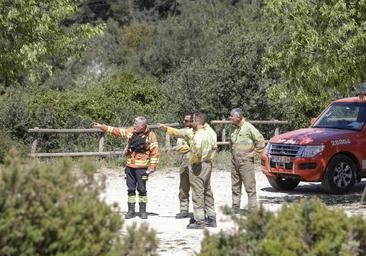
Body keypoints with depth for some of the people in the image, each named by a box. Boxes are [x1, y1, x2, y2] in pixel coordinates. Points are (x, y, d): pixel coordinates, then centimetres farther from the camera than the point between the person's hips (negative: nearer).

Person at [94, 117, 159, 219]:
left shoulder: (150, 135, -7)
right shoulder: (130, 131, 5)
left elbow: (155, 152, -7)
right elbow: (116, 131, 15)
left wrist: (152, 168, -10)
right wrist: (102, 127, 14)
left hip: (141, 167, -4)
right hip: (130, 166, 5)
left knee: (142, 189, 0)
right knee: (130, 189, 8)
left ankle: (143, 211, 10)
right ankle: (131, 210, 15)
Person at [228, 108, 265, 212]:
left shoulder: (248, 127, -10)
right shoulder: (235, 129, 13)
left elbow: (260, 141, -13)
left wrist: (254, 152, -9)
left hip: (246, 161, -8)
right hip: (235, 162, 8)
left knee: (250, 187, -5)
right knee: (235, 187, 12)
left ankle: (253, 209, -3)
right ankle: (235, 208, 19)